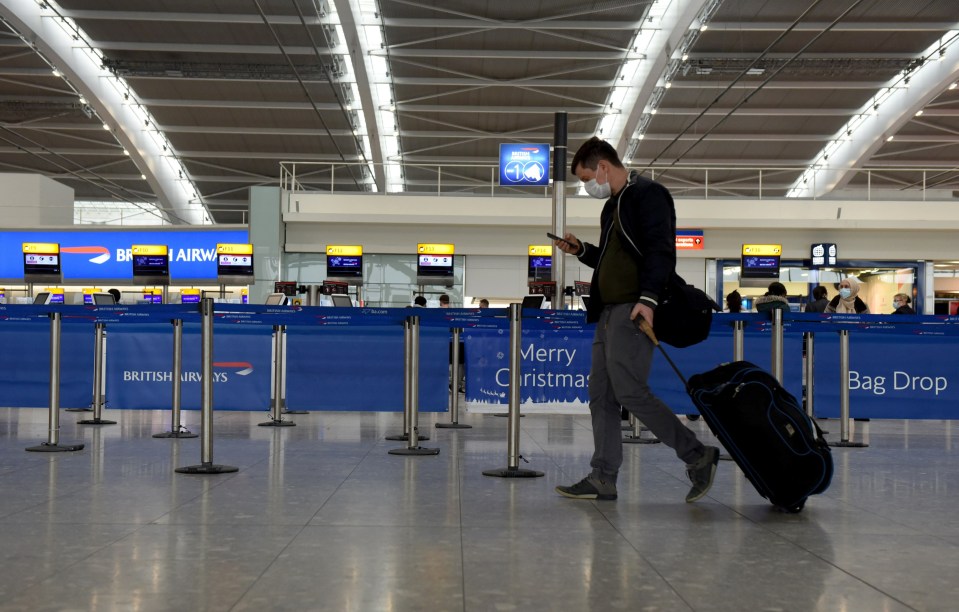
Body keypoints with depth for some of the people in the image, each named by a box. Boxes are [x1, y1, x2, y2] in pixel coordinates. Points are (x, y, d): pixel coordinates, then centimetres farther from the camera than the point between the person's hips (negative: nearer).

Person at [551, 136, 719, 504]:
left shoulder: (648, 195, -6)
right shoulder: (612, 207, 23)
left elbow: (661, 251, -17)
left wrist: (648, 298, -27)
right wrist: (581, 251, 17)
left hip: (635, 311, -10)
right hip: (610, 311, 10)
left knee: (630, 392, -13)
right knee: (601, 395, 7)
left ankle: (698, 457, -1)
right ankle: (603, 479, 10)